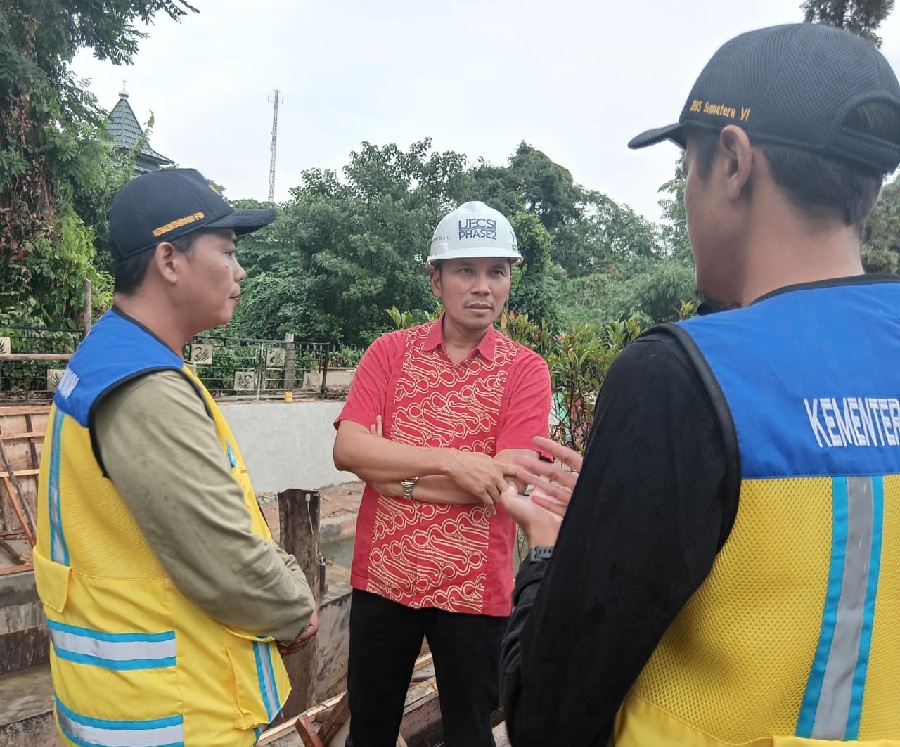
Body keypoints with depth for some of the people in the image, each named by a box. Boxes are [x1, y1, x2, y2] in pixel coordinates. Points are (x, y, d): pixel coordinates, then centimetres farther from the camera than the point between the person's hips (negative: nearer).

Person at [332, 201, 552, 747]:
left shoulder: (526, 370, -6)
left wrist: (396, 474, -14)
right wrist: (450, 461, -22)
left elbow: (501, 483, -16)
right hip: (382, 577, 2)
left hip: (474, 587, -2)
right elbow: (347, 448, -12)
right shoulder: (390, 351, 0)